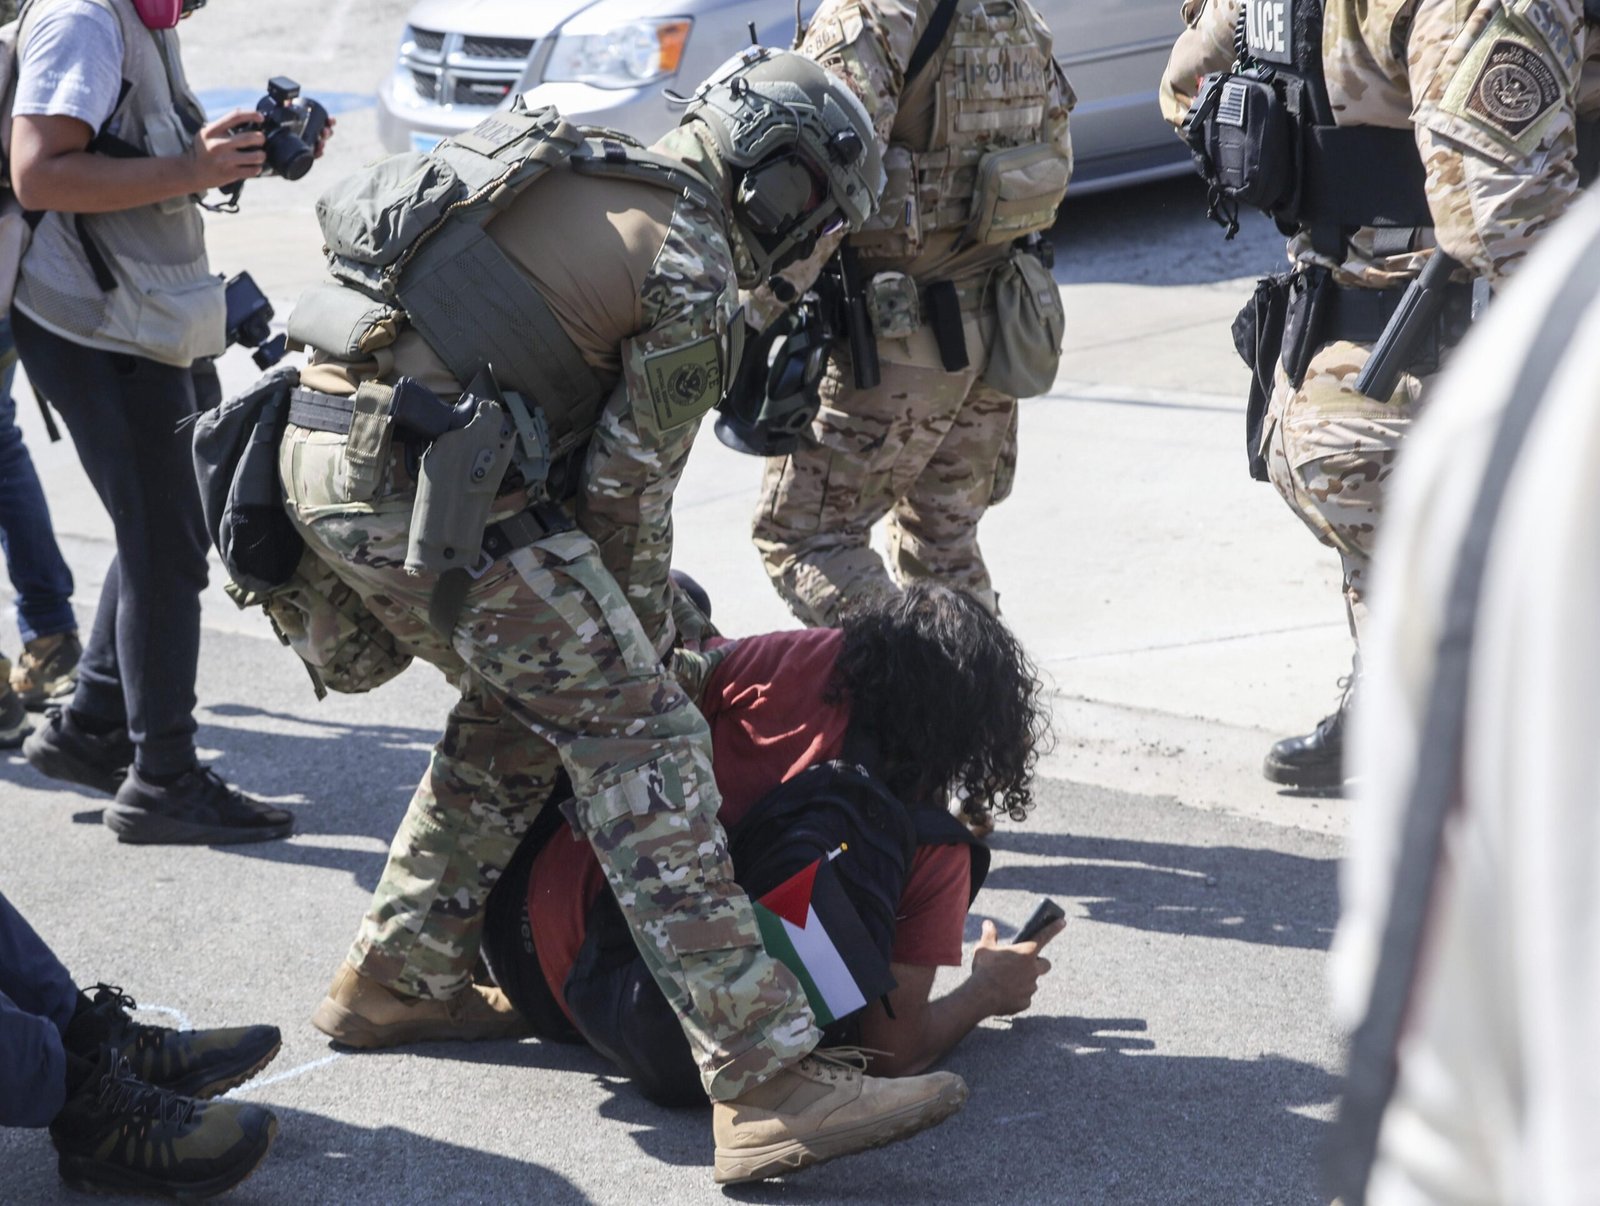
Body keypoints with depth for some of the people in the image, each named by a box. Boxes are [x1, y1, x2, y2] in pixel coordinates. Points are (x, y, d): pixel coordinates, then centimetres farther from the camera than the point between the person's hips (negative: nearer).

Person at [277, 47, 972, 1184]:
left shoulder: (569, 172, 23)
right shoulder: (693, 277, -5)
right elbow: (630, 489, 0)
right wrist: (644, 646, 17)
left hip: (321, 449, 9)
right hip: (425, 486, -9)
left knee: (522, 701, 25)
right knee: (640, 737, -8)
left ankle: (396, 978, 36)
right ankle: (767, 1086, -14)